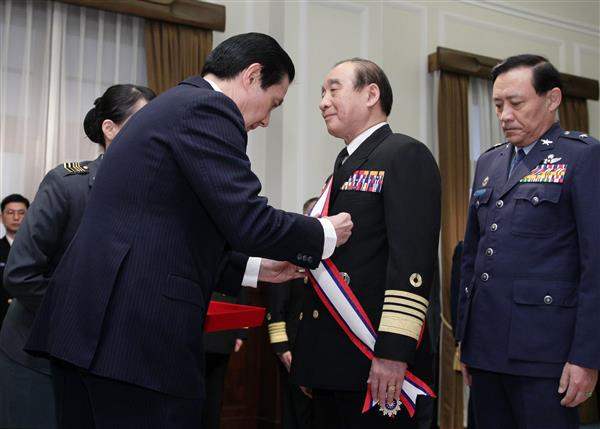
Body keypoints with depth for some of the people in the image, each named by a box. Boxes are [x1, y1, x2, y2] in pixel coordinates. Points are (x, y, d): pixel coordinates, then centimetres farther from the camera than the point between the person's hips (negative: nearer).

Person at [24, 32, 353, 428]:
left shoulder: (169, 106, 22)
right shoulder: (208, 109, -8)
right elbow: (248, 221, -16)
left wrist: (255, 269, 25)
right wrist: (325, 234, 1)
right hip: (140, 336, -10)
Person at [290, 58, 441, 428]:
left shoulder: (406, 155, -7)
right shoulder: (345, 167, 19)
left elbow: (412, 259, -18)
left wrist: (393, 351, -23)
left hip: (374, 360, -8)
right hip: (330, 360, 8)